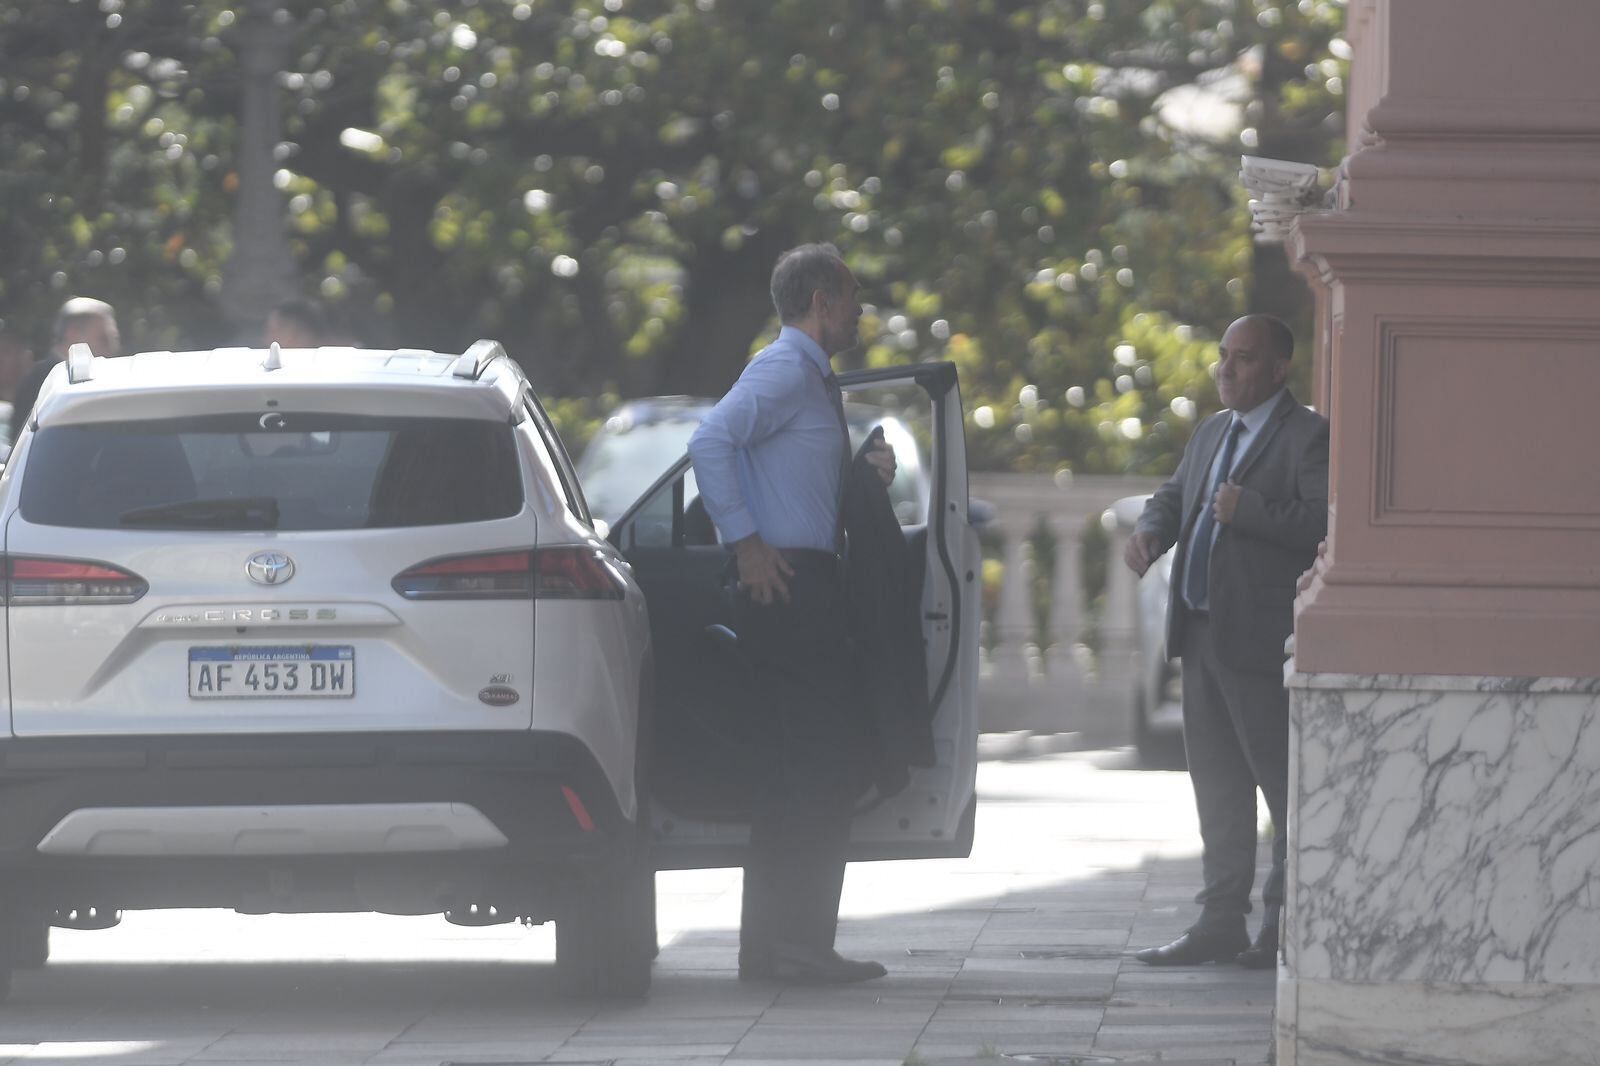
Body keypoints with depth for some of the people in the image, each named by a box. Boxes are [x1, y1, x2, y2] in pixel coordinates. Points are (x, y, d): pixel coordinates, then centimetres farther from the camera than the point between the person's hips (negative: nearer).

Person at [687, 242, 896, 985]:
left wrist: (869, 473, 10)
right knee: (828, 764, -12)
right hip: (786, 585, -10)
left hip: (804, 589, 10)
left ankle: (768, 945, 13)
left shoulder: (813, 379, 21)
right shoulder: (785, 371, -10)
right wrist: (746, 543, -22)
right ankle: (800, 944, -13)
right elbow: (711, 442, -24)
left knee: (795, 769, 10)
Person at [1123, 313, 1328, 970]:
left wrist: (1249, 511, -23)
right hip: (1202, 633, 9)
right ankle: (1221, 923, 18)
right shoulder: (1212, 434, 19)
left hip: (1261, 638, -9)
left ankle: (1286, 926, 2)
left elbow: (1326, 519, -21)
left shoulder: (1308, 437, -9)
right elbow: (1175, 494, 25)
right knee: (1216, 784, 12)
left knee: (1282, 781, -3)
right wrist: (1150, 531, 4)